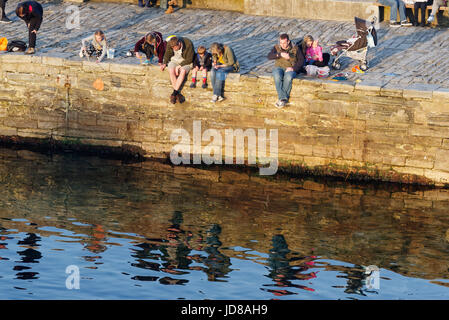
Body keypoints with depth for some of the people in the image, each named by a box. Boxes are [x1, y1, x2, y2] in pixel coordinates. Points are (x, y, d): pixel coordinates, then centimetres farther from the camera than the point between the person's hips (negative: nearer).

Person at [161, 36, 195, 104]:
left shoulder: (188, 44, -24)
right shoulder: (169, 43, -13)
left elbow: (189, 59, -16)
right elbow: (167, 54, 5)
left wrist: (179, 66, -23)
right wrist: (164, 63, -10)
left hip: (186, 62, -3)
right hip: (174, 60, 3)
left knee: (183, 71, -36)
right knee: (171, 71, -31)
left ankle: (174, 93, -31)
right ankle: (178, 94, -28)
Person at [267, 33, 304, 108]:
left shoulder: (295, 49, 6)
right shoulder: (276, 48, 11)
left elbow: (301, 61, 1)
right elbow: (270, 56, -7)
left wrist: (293, 68, -15)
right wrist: (281, 54, -22)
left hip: (290, 69, -1)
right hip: (279, 68, 1)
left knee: (288, 78, -38)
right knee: (277, 77, -36)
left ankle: (281, 99, -28)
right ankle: (283, 99, -34)